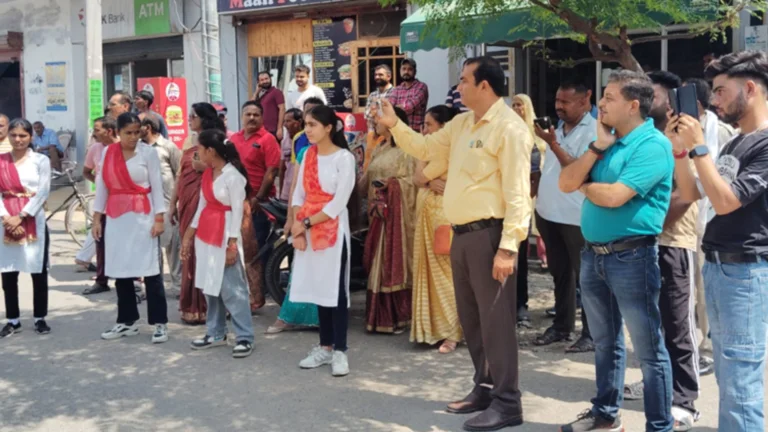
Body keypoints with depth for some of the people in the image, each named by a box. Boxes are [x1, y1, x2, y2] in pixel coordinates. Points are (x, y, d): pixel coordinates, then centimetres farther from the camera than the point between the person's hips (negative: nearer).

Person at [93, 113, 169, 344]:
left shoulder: (148, 152, -2)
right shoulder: (108, 152, 7)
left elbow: (157, 186, -4)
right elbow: (102, 186, 10)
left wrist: (159, 218, -10)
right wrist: (97, 218, 7)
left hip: (143, 217, -4)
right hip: (116, 217, 4)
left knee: (150, 269, -5)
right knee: (120, 270, 8)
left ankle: (160, 322, 1)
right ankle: (127, 321, 19)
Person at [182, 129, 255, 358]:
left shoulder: (233, 176, -14)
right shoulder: (207, 174, 11)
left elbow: (238, 211, -14)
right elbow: (202, 205, 15)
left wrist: (232, 244, -16)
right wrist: (189, 235, 15)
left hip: (225, 235, -8)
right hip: (205, 234, 8)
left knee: (231, 288, -7)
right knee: (209, 285, 12)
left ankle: (245, 337, -1)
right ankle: (216, 333, 22)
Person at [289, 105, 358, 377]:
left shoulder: (344, 157, -7)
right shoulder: (308, 155, 11)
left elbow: (339, 203, -13)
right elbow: (299, 194, 8)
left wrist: (306, 223, -10)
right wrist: (297, 227, -5)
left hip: (334, 230, -6)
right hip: (308, 231, 6)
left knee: (336, 290, -4)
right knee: (318, 287, 9)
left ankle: (339, 351, 2)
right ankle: (325, 347, 17)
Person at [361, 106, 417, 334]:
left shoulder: (405, 149, -7)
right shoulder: (379, 150, 19)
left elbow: (412, 180, -15)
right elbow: (366, 182, 19)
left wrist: (391, 183, -24)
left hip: (397, 212, -8)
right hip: (379, 211, 8)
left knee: (395, 261, -6)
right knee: (378, 262, 8)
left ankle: (398, 316, 0)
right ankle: (380, 315, 14)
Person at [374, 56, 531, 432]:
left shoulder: (509, 127, -13)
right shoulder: (462, 123, 15)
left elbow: (517, 192, -18)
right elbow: (427, 148, 27)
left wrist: (508, 246, -22)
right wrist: (395, 126, 13)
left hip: (490, 234, -9)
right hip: (462, 234, 9)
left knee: (495, 320, -4)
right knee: (470, 318, 16)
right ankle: (484, 388, 29)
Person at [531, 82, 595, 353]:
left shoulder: (593, 131, -11)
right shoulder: (558, 129, 14)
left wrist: (553, 144, -21)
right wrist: (539, 200, 15)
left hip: (576, 218, -8)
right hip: (549, 214, 8)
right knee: (559, 273, 16)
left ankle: (591, 334, 8)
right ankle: (561, 325, 27)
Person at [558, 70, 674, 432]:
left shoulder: (653, 145, -13)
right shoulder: (605, 139, 13)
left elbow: (613, 197, -22)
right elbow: (565, 183, 5)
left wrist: (585, 185, -2)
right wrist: (597, 149, -5)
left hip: (632, 256, -8)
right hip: (593, 253, 8)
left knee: (648, 348, 2)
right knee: (605, 342, 20)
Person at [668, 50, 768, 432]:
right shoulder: (734, 144, 14)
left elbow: (726, 201, -20)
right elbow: (691, 194, 17)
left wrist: (699, 148, -16)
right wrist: (679, 150, 5)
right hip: (716, 266, 9)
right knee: (726, 378, 17)